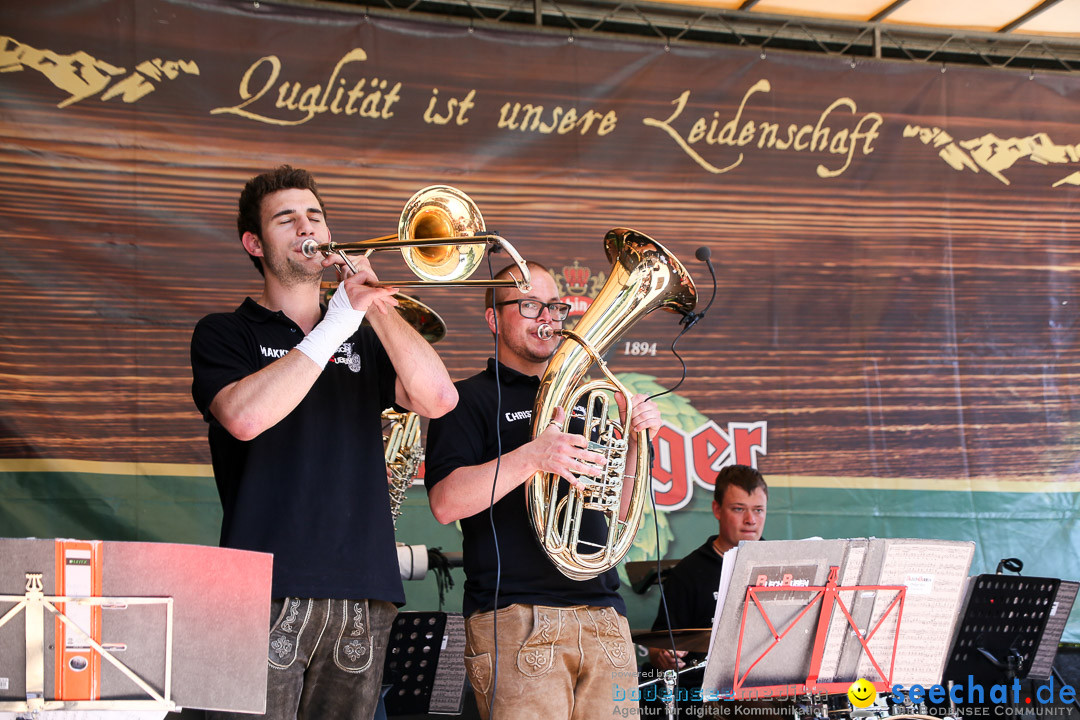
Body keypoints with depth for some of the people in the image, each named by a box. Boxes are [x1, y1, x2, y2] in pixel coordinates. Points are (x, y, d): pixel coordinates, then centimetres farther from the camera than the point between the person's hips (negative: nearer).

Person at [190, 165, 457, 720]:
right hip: (268, 590, -4)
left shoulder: (363, 341, 20)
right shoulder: (225, 334, 8)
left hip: (362, 595, 4)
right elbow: (244, 417, -14)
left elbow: (438, 399, 2)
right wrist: (335, 326, -12)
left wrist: (376, 305, -5)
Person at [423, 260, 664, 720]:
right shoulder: (470, 401, 4)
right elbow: (445, 503, -11)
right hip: (515, 619, -5)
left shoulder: (581, 400, 23)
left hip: (602, 612, 6)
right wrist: (531, 458, -22)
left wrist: (637, 439, 5)